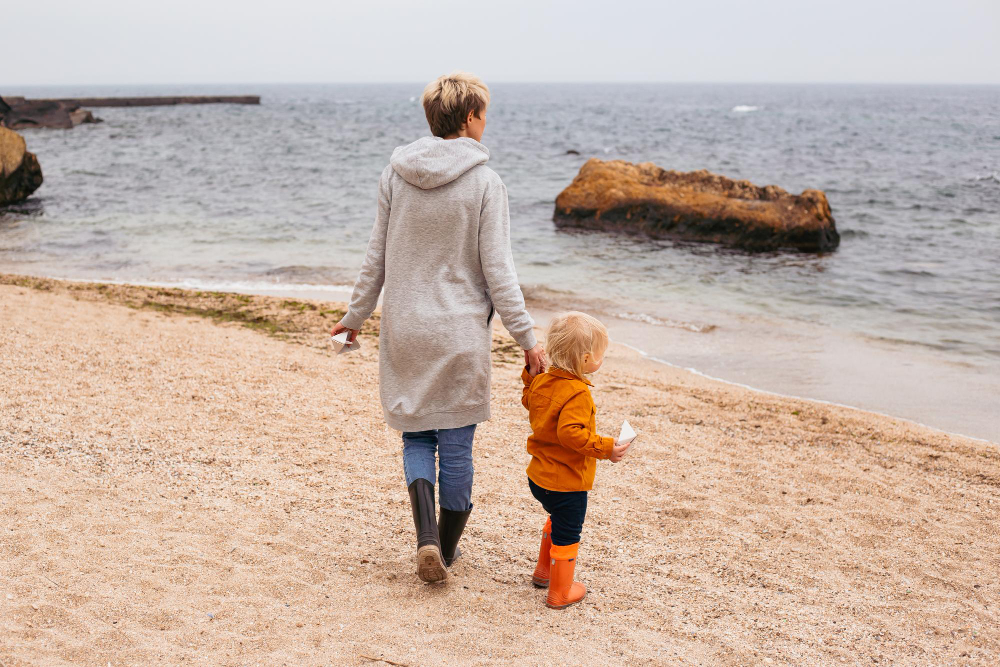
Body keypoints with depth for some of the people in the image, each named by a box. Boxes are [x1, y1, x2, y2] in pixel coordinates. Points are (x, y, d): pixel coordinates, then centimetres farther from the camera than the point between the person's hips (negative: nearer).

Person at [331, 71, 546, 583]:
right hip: (460, 333, -3)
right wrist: (526, 337, -3)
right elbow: (497, 270, -10)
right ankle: (446, 548, 23)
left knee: (416, 436, 14)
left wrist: (355, 317, 15)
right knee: (456, 444, 10)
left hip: (404, 330, 3)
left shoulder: (394, 175, 0)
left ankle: (426, 536, -4)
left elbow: (376, 258, 4)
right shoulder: (484, 183, -10)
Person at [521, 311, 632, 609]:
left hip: (539, 476, 9)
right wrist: (605, 448, -29)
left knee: (558, 520, 31)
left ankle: (543, 571, 46)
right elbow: (571, 433, -34)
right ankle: (560, 592, 21)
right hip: (566, 482, -9)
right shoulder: (577, 394, -26)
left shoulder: (541, 380, -1)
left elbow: (529, 402, 18)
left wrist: (530, 374, 21)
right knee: (567, 534, 9)